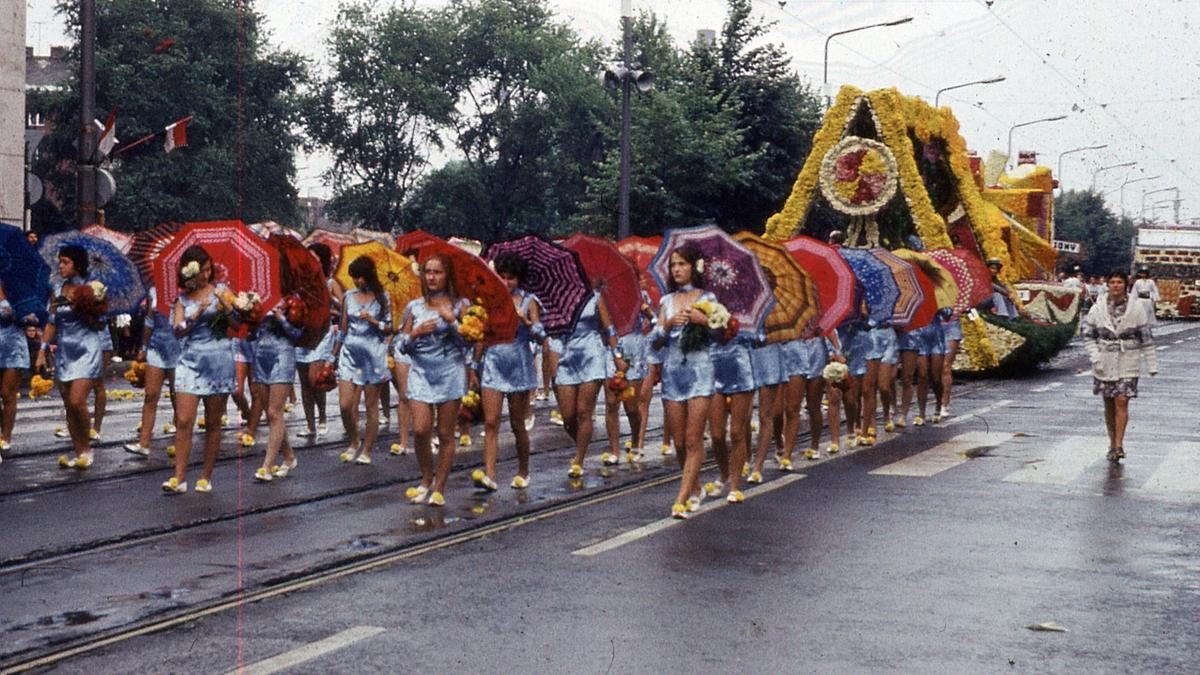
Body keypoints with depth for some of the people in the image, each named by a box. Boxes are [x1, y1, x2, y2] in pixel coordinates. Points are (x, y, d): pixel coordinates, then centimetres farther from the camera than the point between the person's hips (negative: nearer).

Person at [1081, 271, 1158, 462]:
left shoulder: (1137, 308, -2)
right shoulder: (1097, 309, 0)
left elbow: (1146, 337, 3)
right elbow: (1088, 335, 5)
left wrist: (1152, 365, 3)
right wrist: (1095, 357, -8)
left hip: (1128, 362, -2)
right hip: (1105, 363, 2)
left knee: (1122, 402, -11)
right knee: (1109, 404, 9)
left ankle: (1119, 445, -10)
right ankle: (1112, 442, 22)